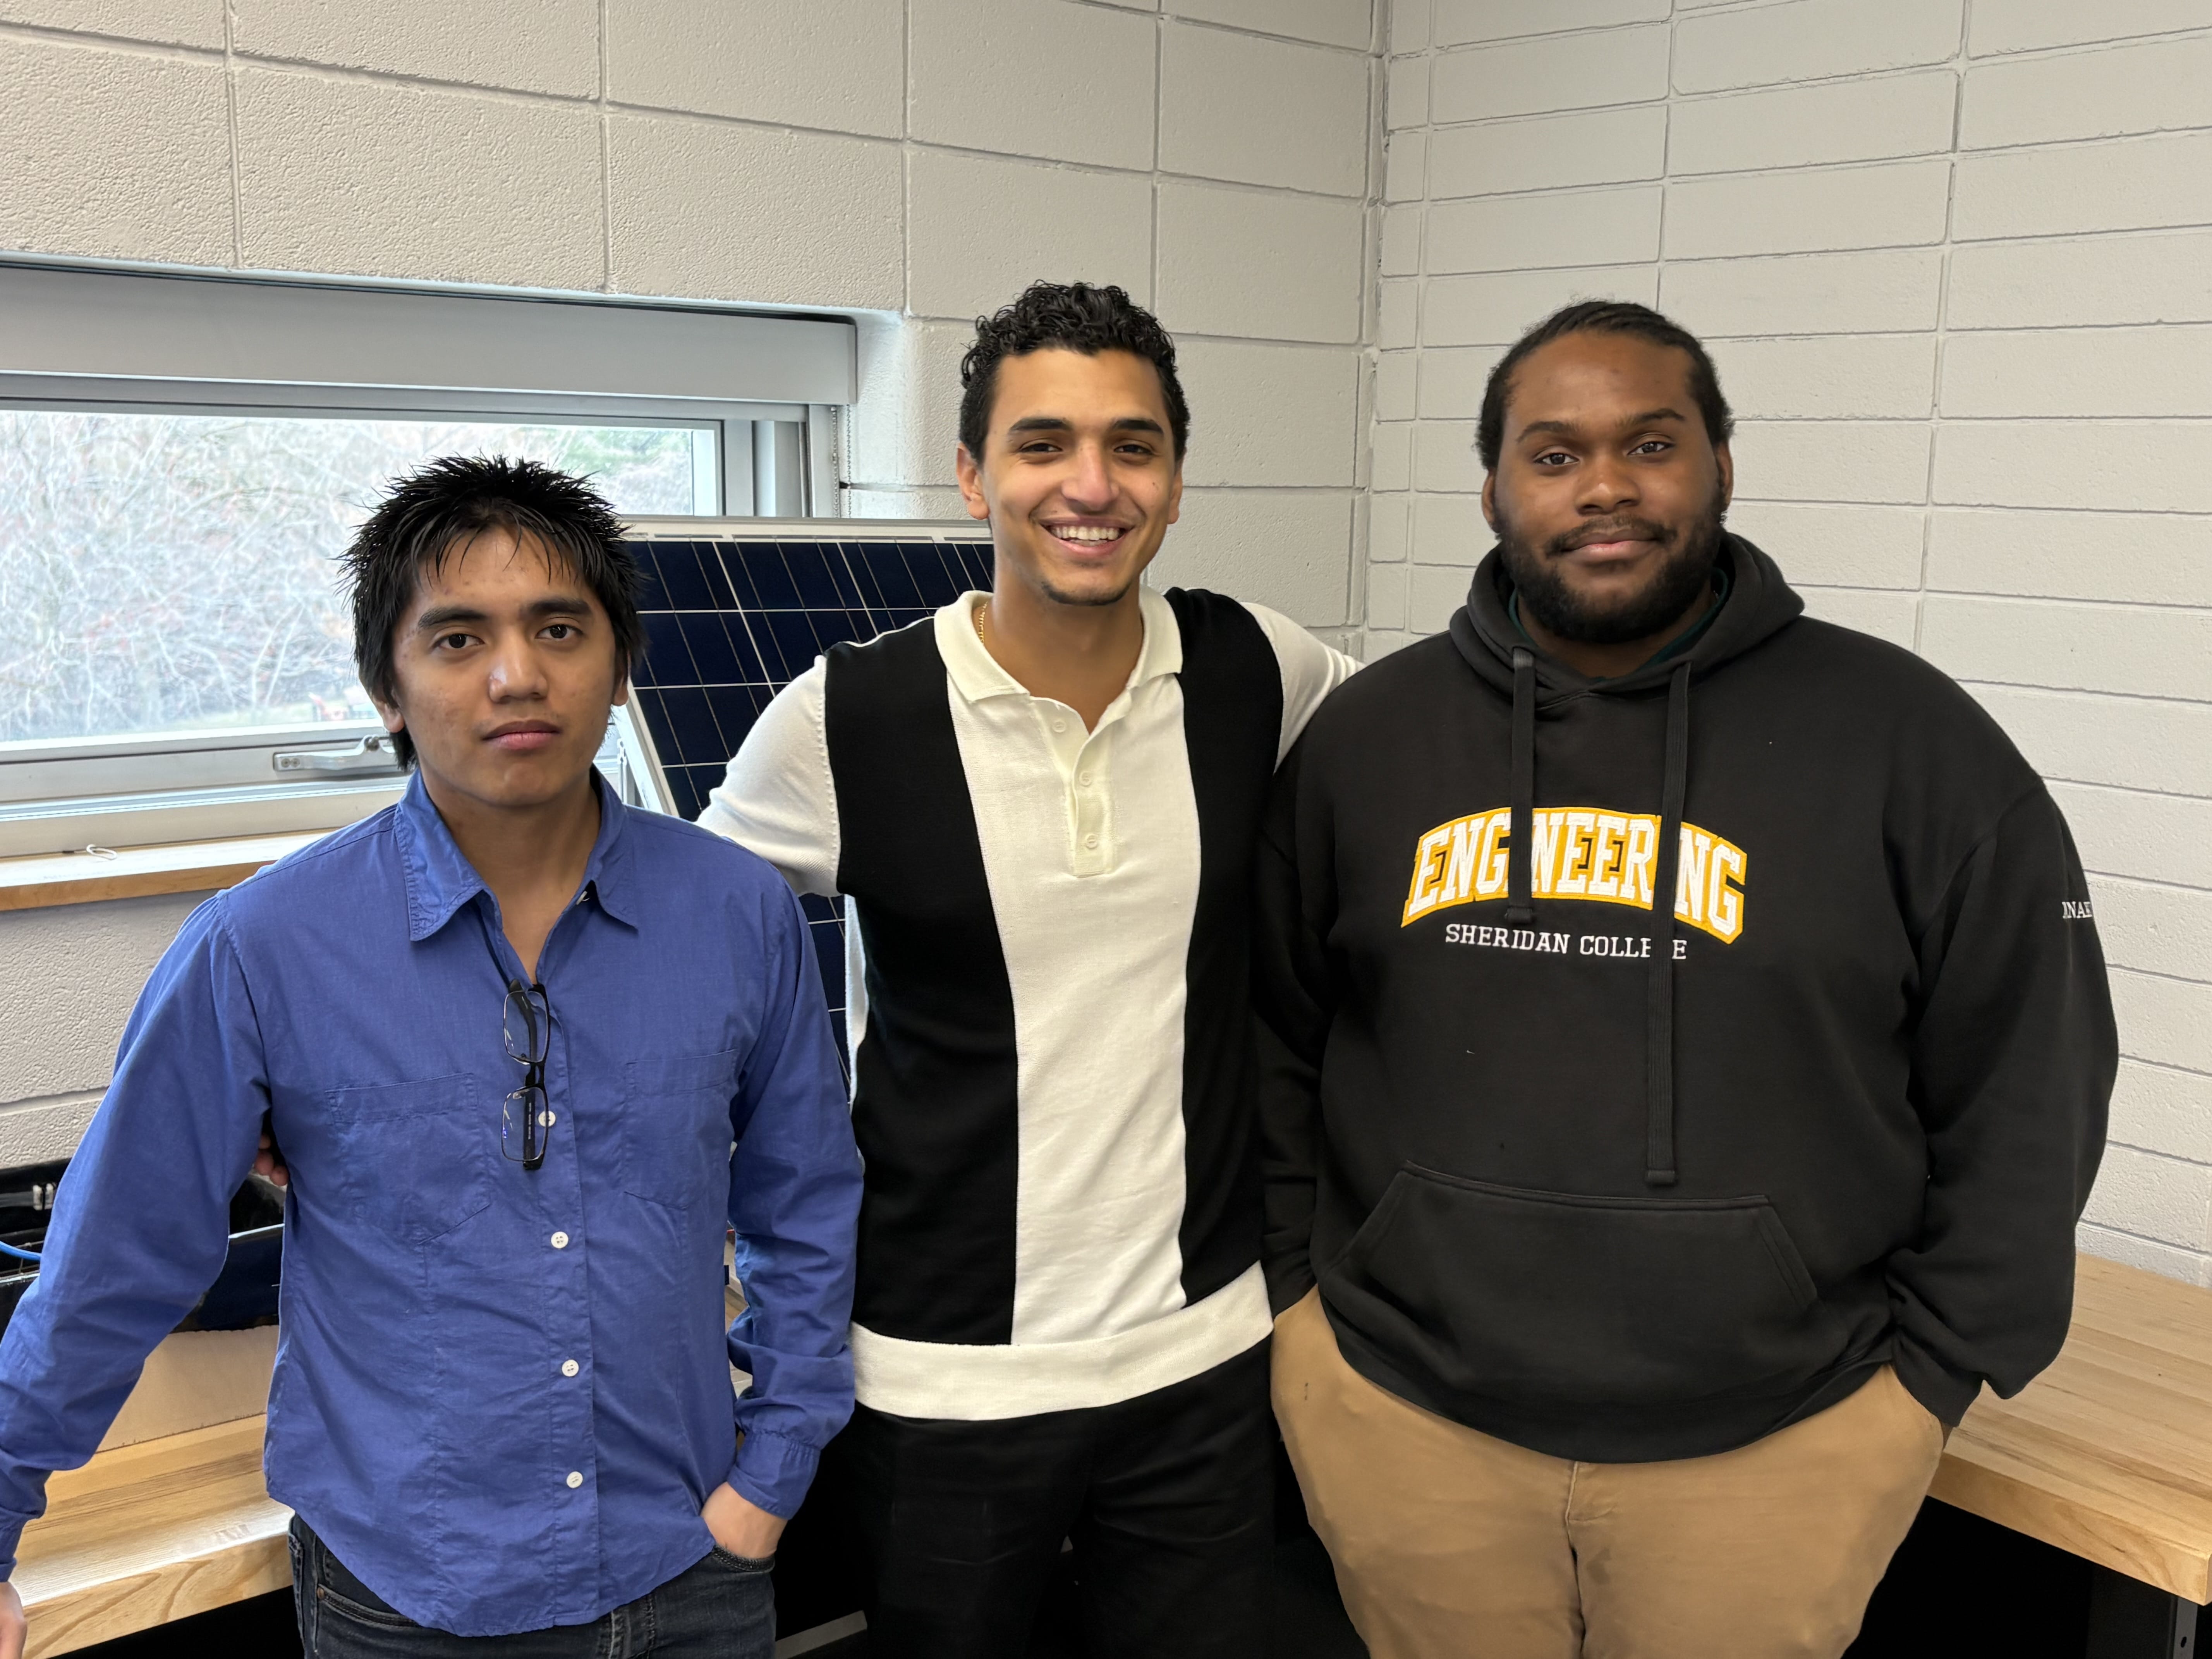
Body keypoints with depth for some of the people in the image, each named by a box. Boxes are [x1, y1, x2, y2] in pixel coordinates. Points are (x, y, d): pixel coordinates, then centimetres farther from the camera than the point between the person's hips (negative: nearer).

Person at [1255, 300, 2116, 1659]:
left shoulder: (1909, 742, -6)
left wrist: (1927, 1367, -2)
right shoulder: (1367, 738, 2)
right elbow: (1273, 1041, 10)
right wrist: (1297, 1287, 6)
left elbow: (2029, 1084, -1)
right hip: (1400, 1415, 2)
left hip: (1776, 1446, -1)